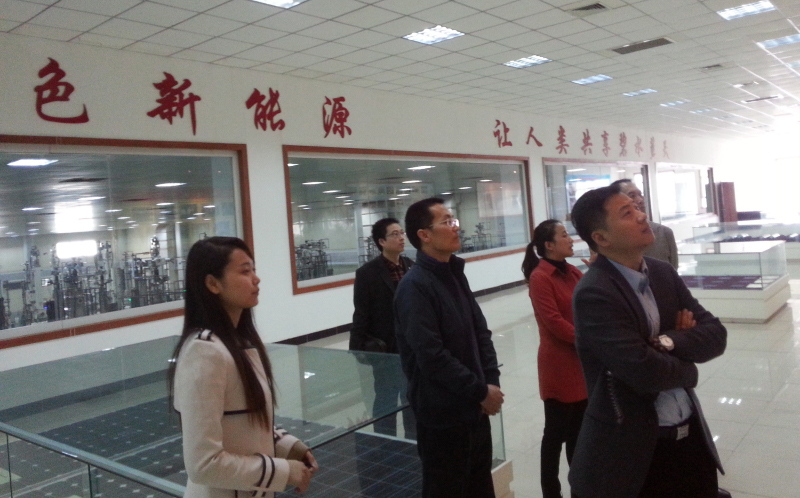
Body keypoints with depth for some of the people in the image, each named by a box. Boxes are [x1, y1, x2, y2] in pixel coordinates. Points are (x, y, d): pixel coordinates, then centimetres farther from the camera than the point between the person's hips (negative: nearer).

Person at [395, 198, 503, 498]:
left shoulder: (455, 275, 8)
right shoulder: (415, 286, -18)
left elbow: (481, 331, 11)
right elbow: (431, 356, -23)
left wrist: (491, 381, -2)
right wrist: (481, 391, -16)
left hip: (474, 408, 8)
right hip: (442, 414, -8)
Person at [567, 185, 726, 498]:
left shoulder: (663, 273, 4)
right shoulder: (593, 294, -21)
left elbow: (715, 334, 2)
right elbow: (642, 370, -26)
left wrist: (668, 342, -18)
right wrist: (688, 369, -5)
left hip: (691, 434, 7)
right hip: (631, 449, -7)